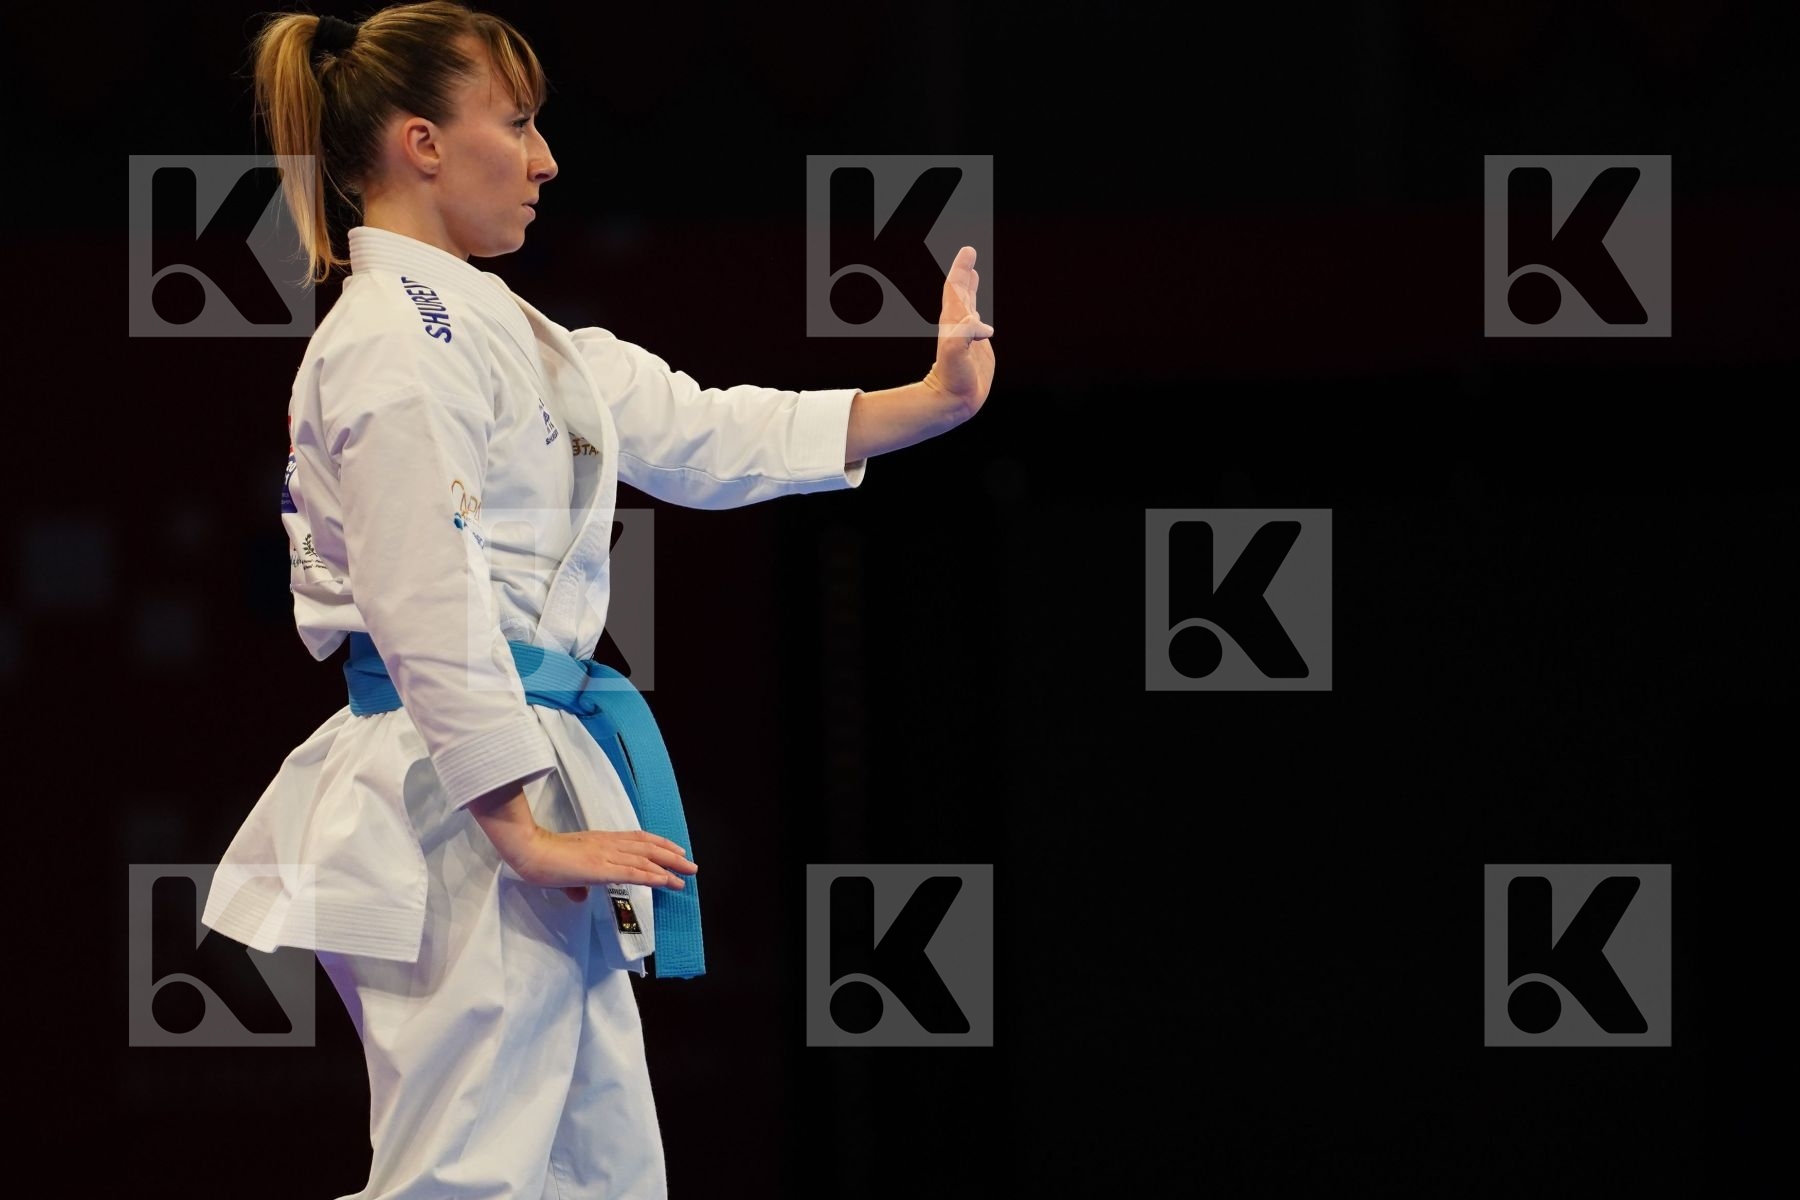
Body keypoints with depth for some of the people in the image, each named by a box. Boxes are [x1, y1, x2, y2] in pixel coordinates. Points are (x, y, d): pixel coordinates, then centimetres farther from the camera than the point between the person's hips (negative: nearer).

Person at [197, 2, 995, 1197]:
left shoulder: (489, 325, 18)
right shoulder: (397, 344, -14)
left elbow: (696, 434, 19)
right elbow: (430, 609, -20)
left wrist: (939, 400, 12)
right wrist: (526, 835, -20)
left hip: (535, 795, 11)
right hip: (459, 820, -11)